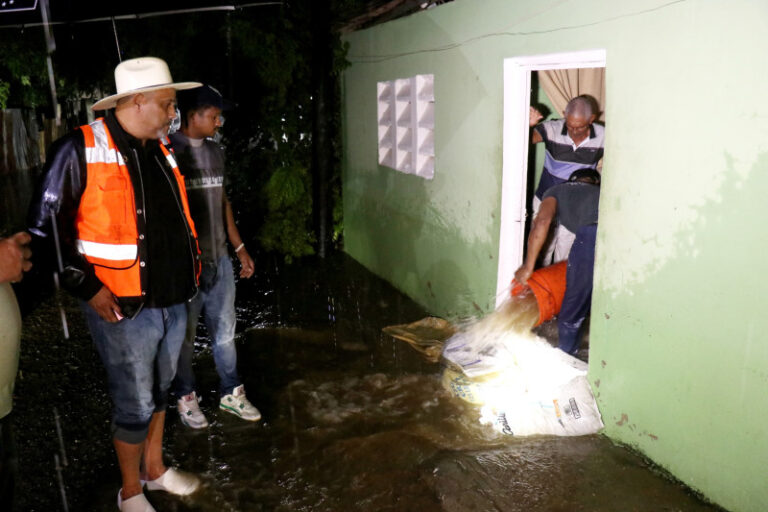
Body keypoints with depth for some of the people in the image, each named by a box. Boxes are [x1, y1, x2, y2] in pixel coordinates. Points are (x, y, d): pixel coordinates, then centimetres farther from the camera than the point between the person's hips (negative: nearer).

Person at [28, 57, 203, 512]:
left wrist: (191, 261, 15)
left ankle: (155, 469, 43)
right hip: (124, 309, -7)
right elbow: (46, 227, -12)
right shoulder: (80, 151, -13)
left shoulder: (162, 151, 10)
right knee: (135, 405, 6)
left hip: (174, 303, 7)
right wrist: (87, 287, -14)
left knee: (160, 390, 21)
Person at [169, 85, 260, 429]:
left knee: (225, 332, 14)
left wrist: (239, 247, 16)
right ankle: (185, 397, 29)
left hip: (219, 258, 6)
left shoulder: (215, 152, 10)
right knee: (184, 336, 10)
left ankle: (230, 394, 29)